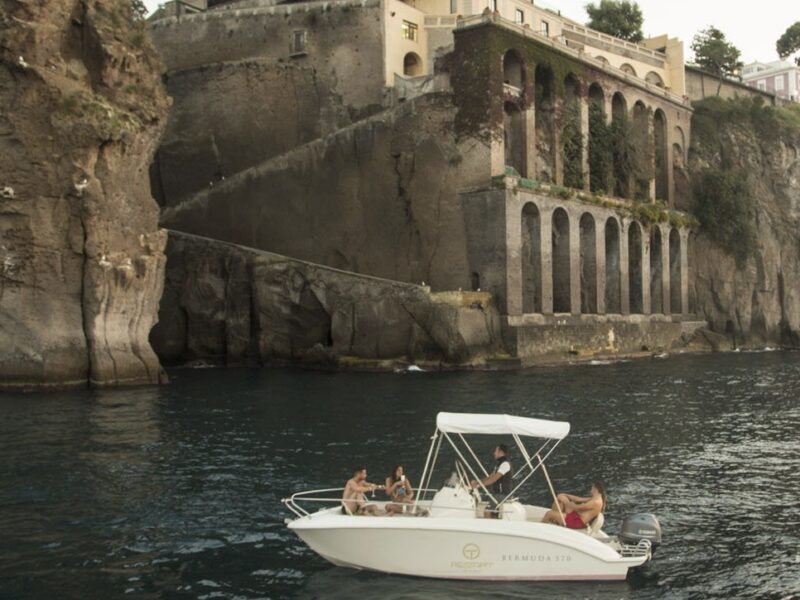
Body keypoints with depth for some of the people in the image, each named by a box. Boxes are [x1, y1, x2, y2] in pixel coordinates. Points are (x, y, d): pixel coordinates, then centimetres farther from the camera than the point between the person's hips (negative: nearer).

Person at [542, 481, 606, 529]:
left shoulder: (596, 502, -23)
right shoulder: (596, 498, 9)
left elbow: (577, 507, -19)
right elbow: (579, 499, 15)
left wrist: (565, 502, -5)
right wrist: (566, 495, 11)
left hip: (578, 522, -11)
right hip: (576, 515, 11)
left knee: (549, 513, -12)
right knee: (560, 496, 11)